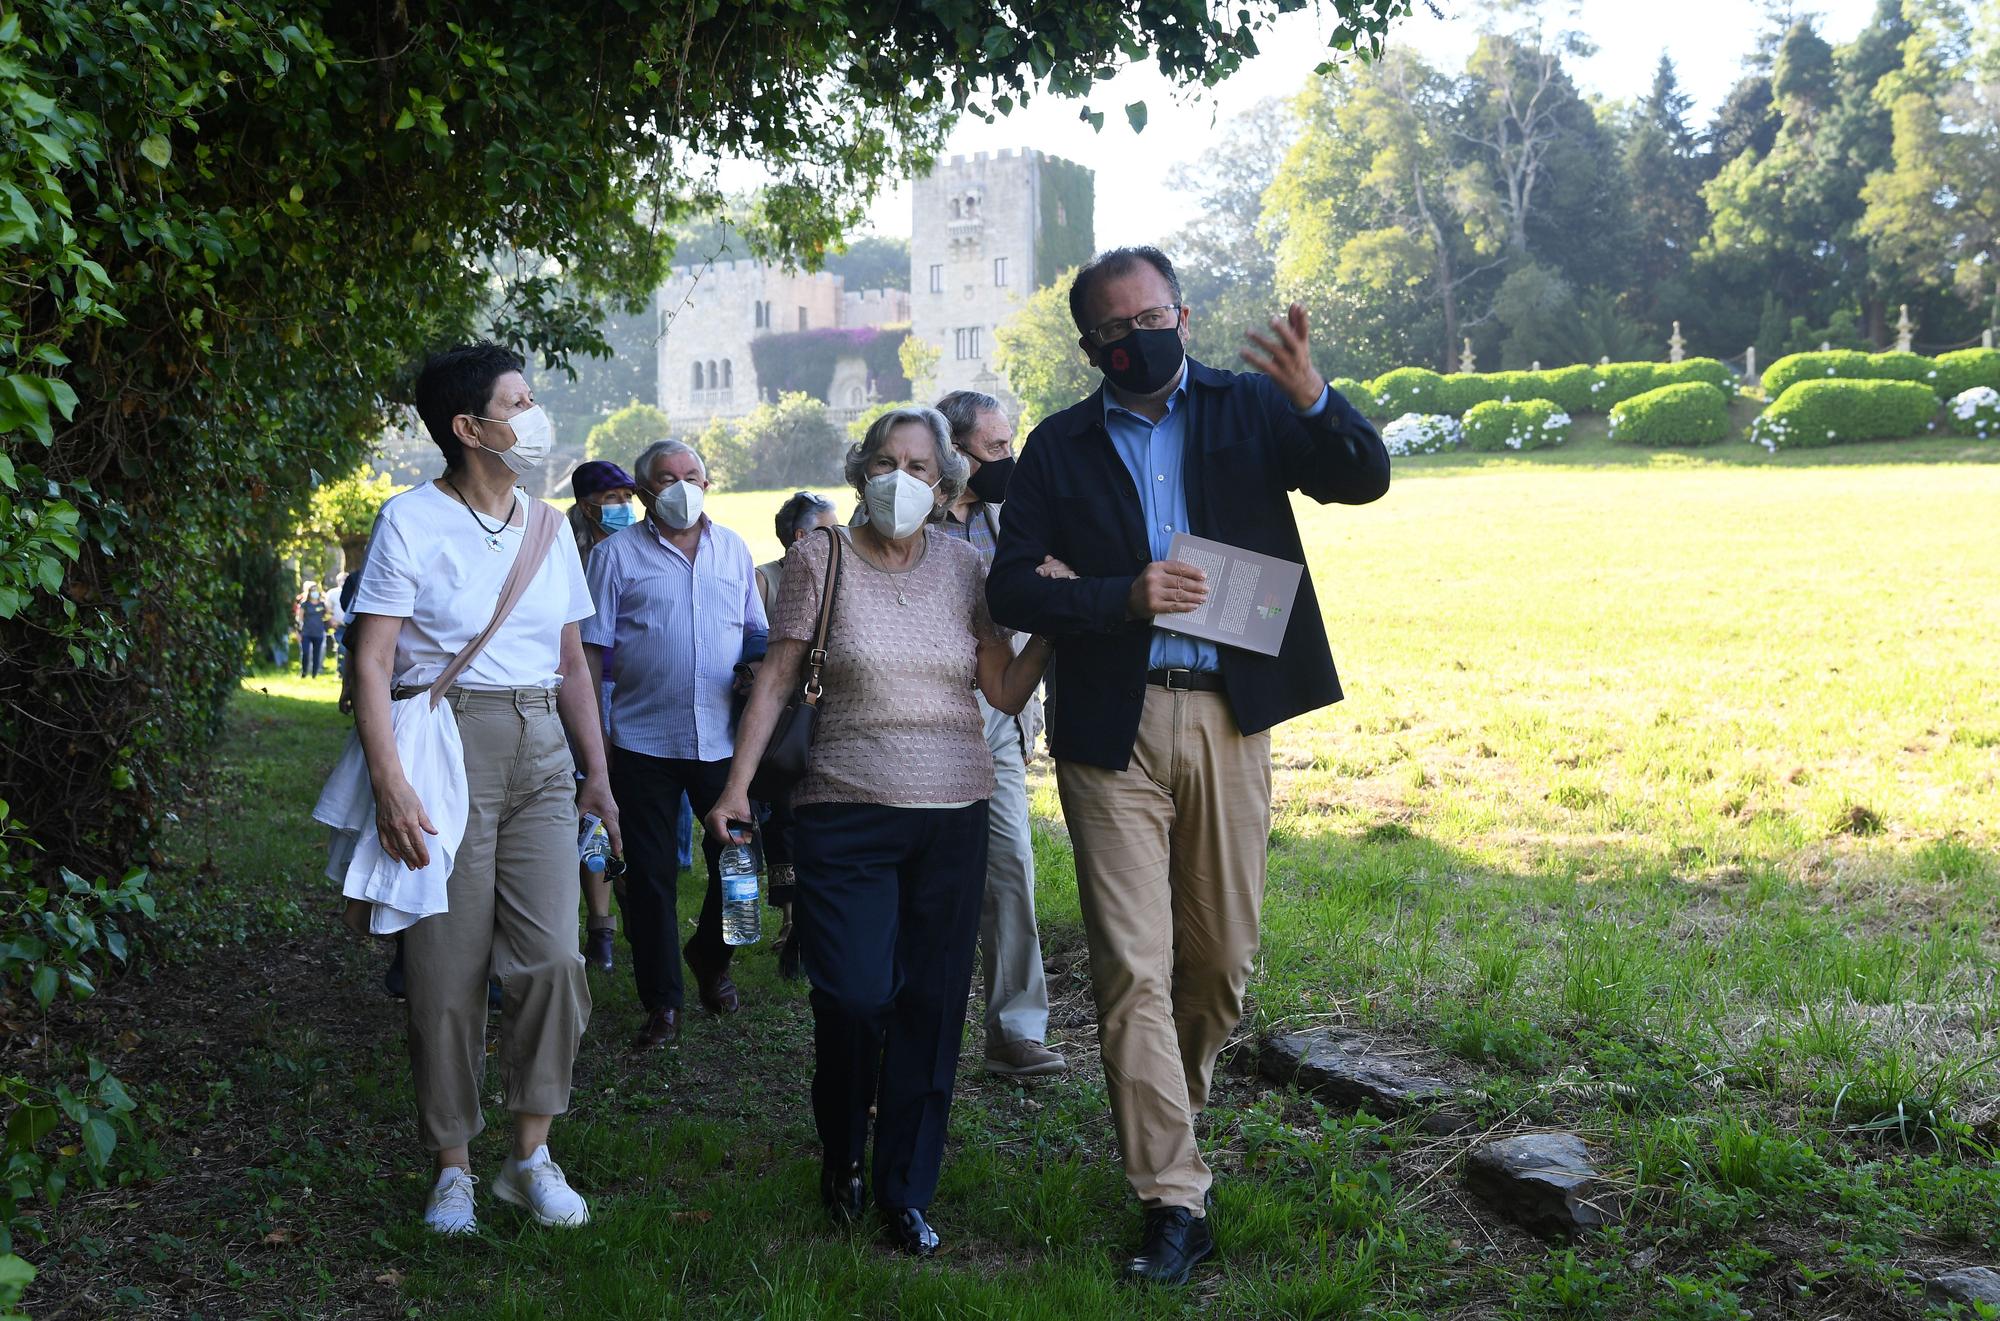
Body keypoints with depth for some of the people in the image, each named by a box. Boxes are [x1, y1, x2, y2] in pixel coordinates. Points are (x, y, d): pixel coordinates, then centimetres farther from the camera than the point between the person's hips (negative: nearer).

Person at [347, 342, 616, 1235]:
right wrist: (389, 782, -17)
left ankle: (531, 1154, 8)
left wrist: (597, 773, 16)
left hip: (540, 749, 5)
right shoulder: (412, 520, -2)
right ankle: (453, 1164, 14)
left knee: (551, 955, -6)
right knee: (447, 972, -1)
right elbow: (373, 662, -7)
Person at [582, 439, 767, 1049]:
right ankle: (661, 1002, 12)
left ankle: (710, 957, 35)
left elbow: (758, 634, 18)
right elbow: (593, 646, 0)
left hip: (724, 740, 3)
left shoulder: (733, 548, 12)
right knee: (649, 875, 2)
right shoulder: (618, 553, 2)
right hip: (644, 741, -2)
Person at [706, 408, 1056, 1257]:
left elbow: (1006, 693, 8)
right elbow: (777, 677, 1)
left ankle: (906, 1190, 17)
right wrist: (736, 785, -4)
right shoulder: (820, 557, 1)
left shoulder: (962, 566, 7)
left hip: (952, 814, 2)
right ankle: (841, 1157, 21)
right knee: (854, 997, -9)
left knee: (931, 1004, 2)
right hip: (845, 812, -2)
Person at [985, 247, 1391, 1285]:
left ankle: (1169, 1115, 36)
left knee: (1222, 959, 10)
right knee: (1133, 971, -6)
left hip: (1227, 720, 1)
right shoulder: (1060, 446, 7)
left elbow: (1365, 480, -3)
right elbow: (1010, 587, 2)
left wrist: (1313, 398, -22)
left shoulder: (1249, 410, 8)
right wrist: (1125, 598, -14)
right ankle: (1174, 1202, 0)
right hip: (1111, 728, -1)